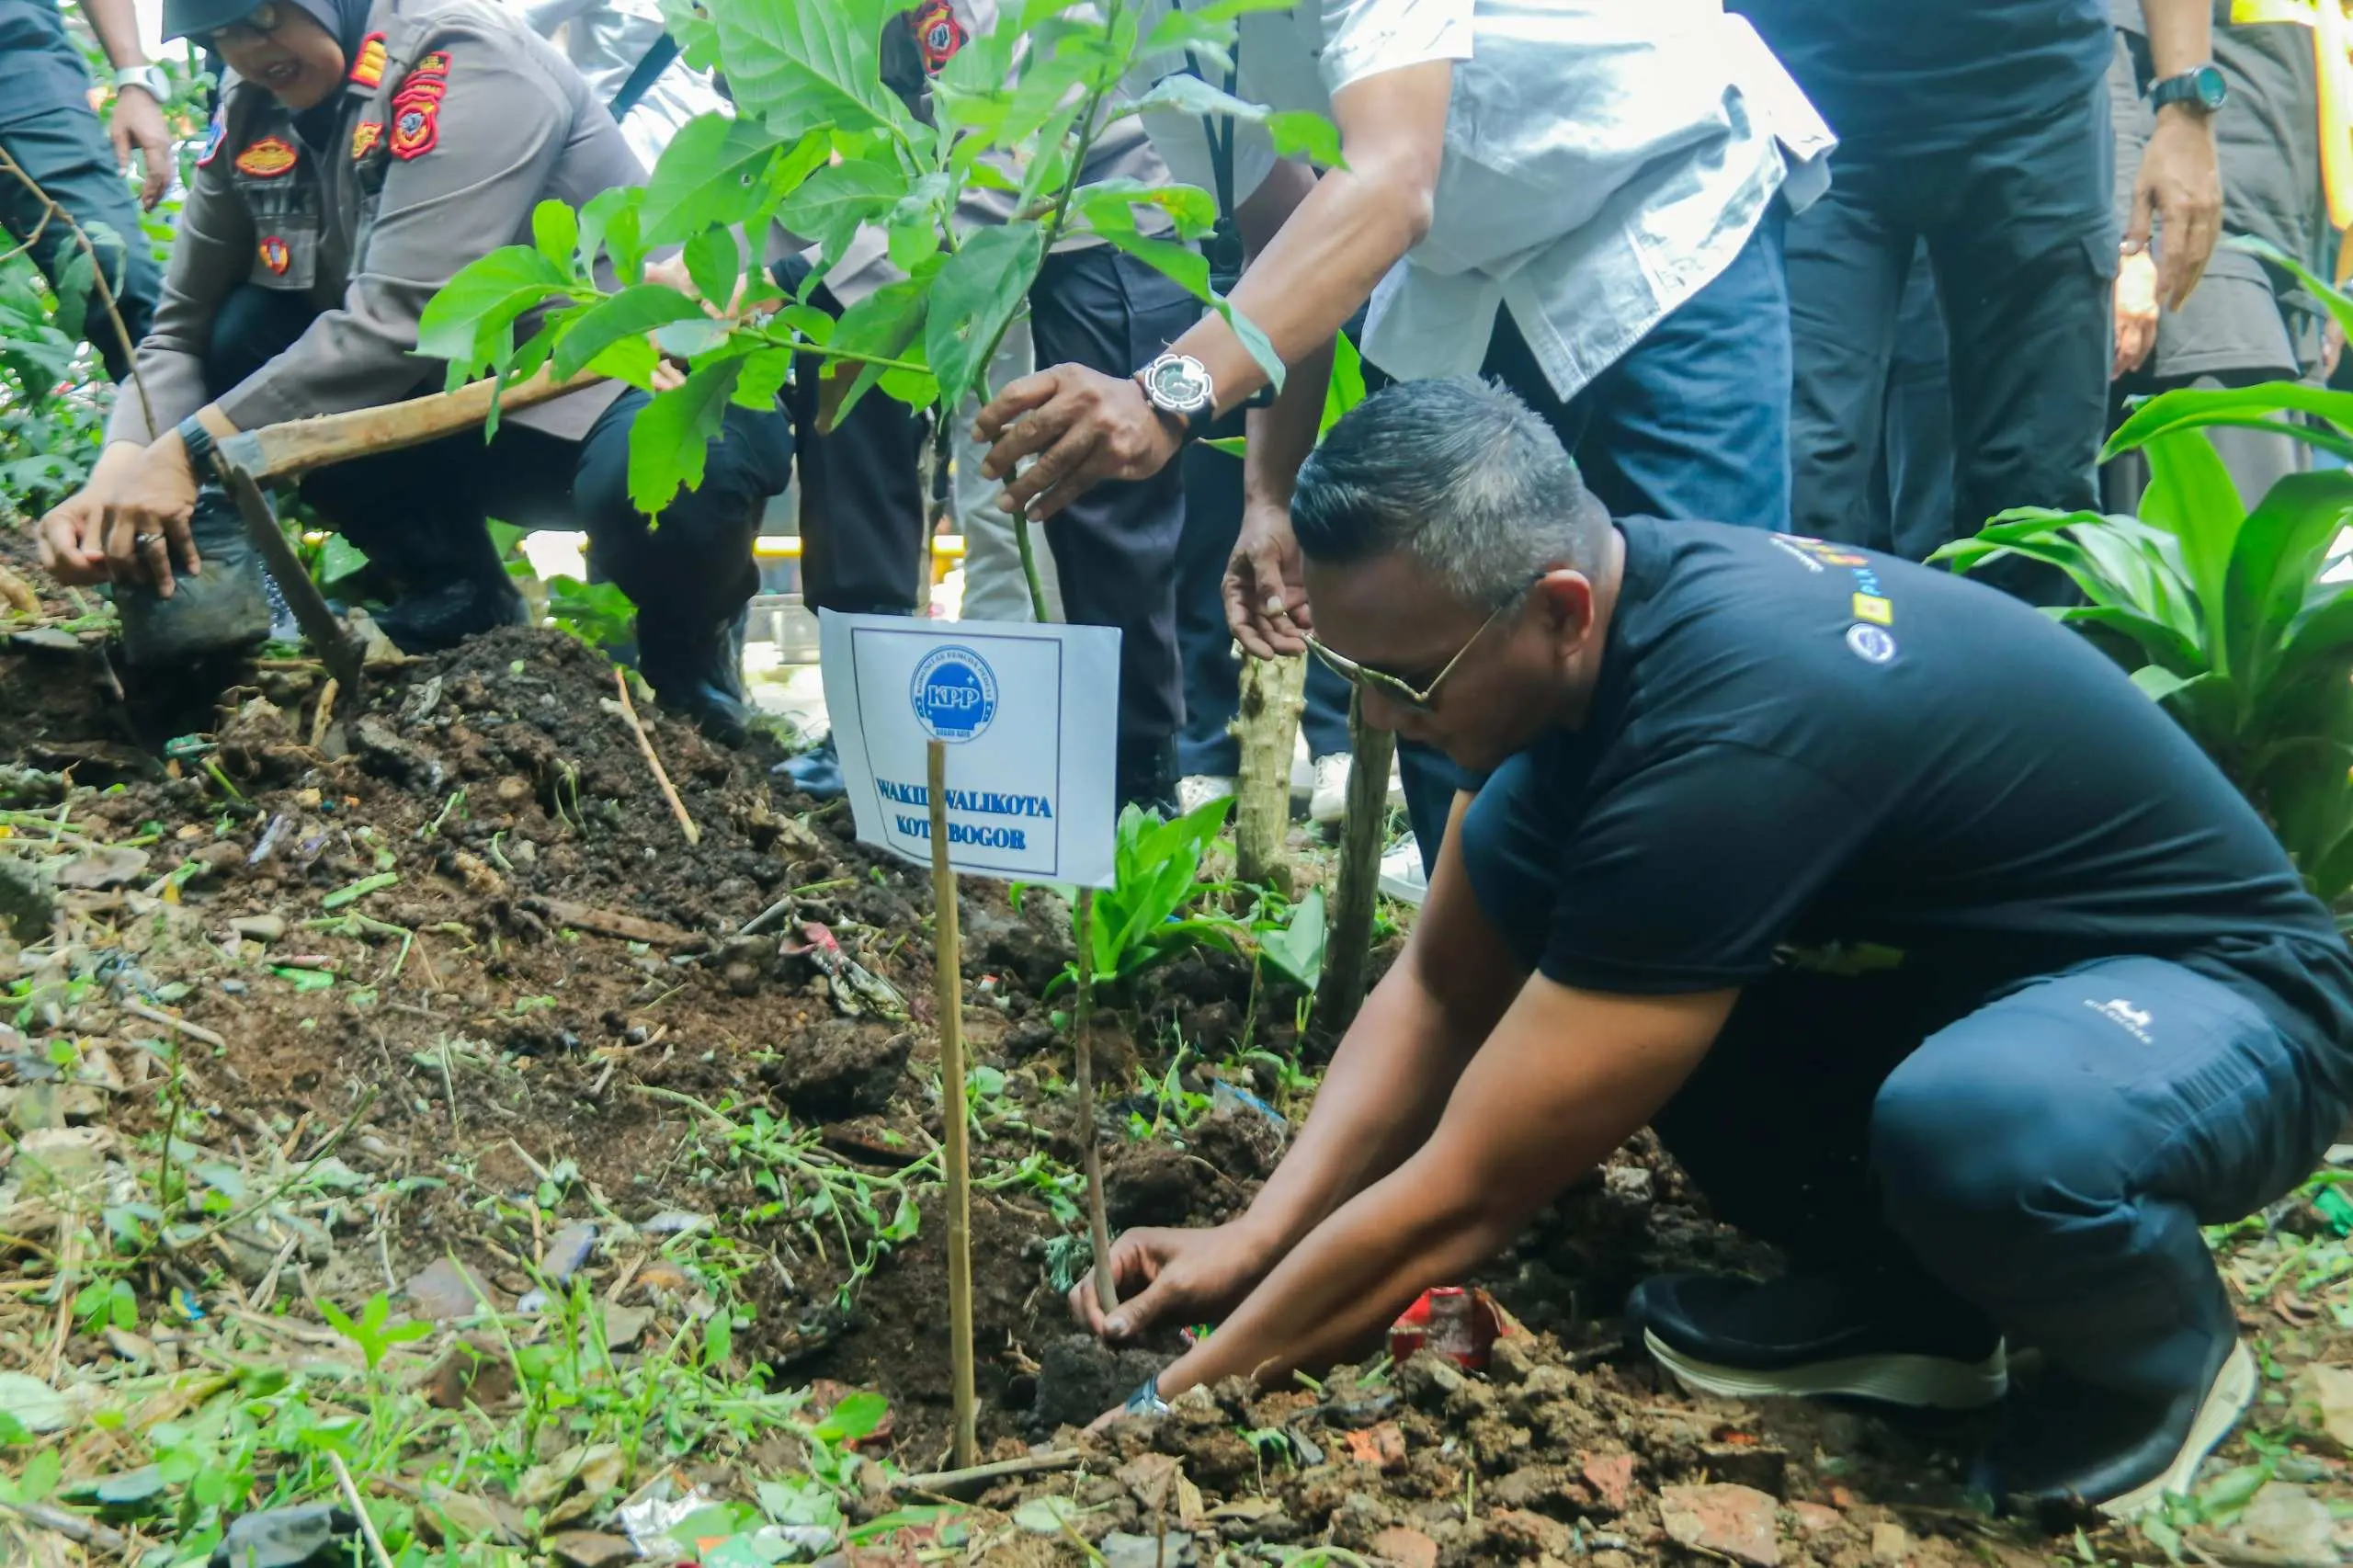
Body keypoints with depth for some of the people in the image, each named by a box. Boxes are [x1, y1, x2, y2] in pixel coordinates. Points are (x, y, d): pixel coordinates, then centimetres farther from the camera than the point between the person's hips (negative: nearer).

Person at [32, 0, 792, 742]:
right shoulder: (252, 115, 2)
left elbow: (400, 319, -29)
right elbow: (182, 329, 1)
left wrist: (189, 452, -31)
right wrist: (116, 478, -18)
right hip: (474, 405, 7)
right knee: (244, 339, -11)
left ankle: (686, 647, -4)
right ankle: (455, 598, 1)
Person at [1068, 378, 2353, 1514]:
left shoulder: (1721, 742, -37)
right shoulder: (1613, 607, -11)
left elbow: (1462, 1197, -30)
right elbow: (1440, 987, -2)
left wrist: (1172, 1406, -20)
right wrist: (1255, 1237, -12)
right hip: (1931, 952, 8)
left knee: (1972, 1124, -42)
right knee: (1513, 848, -8)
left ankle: (2165, 1347, -3)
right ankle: (1885, 1286, 5)